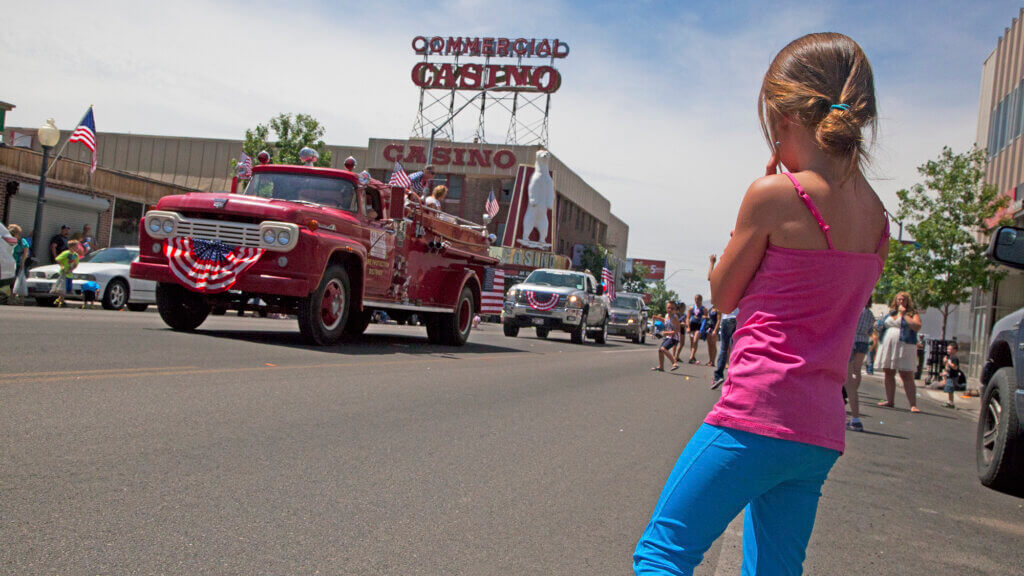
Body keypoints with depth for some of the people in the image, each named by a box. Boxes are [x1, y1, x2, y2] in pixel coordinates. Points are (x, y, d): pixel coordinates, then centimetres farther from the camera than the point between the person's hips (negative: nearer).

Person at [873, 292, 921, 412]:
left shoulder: (912, 313, 4)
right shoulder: (890, 313, 20)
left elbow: (917, 327, -14)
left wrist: (904, 314, -11)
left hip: (905, 347, -6)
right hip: (888, 347, 6)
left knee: (907, 376, -10)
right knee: (888, 374, 7)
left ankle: (913, 405, -12)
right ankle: (890, 401, 15)